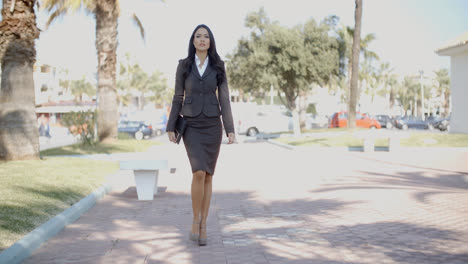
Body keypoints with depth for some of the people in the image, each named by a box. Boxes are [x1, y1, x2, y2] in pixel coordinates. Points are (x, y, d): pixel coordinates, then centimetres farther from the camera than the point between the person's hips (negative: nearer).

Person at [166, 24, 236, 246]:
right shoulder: (183, 65, 4)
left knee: (208, 176, 2)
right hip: (191, 126, -1)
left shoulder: (218, 67, 5)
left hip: (212, 126, 1)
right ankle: (195, 220, -1)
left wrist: (230, 130, -6)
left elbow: (224, 99, 2)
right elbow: (178, 98, 5)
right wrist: (171, 128, 1)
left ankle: (203, 226, 12)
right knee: (199, 173, -19)